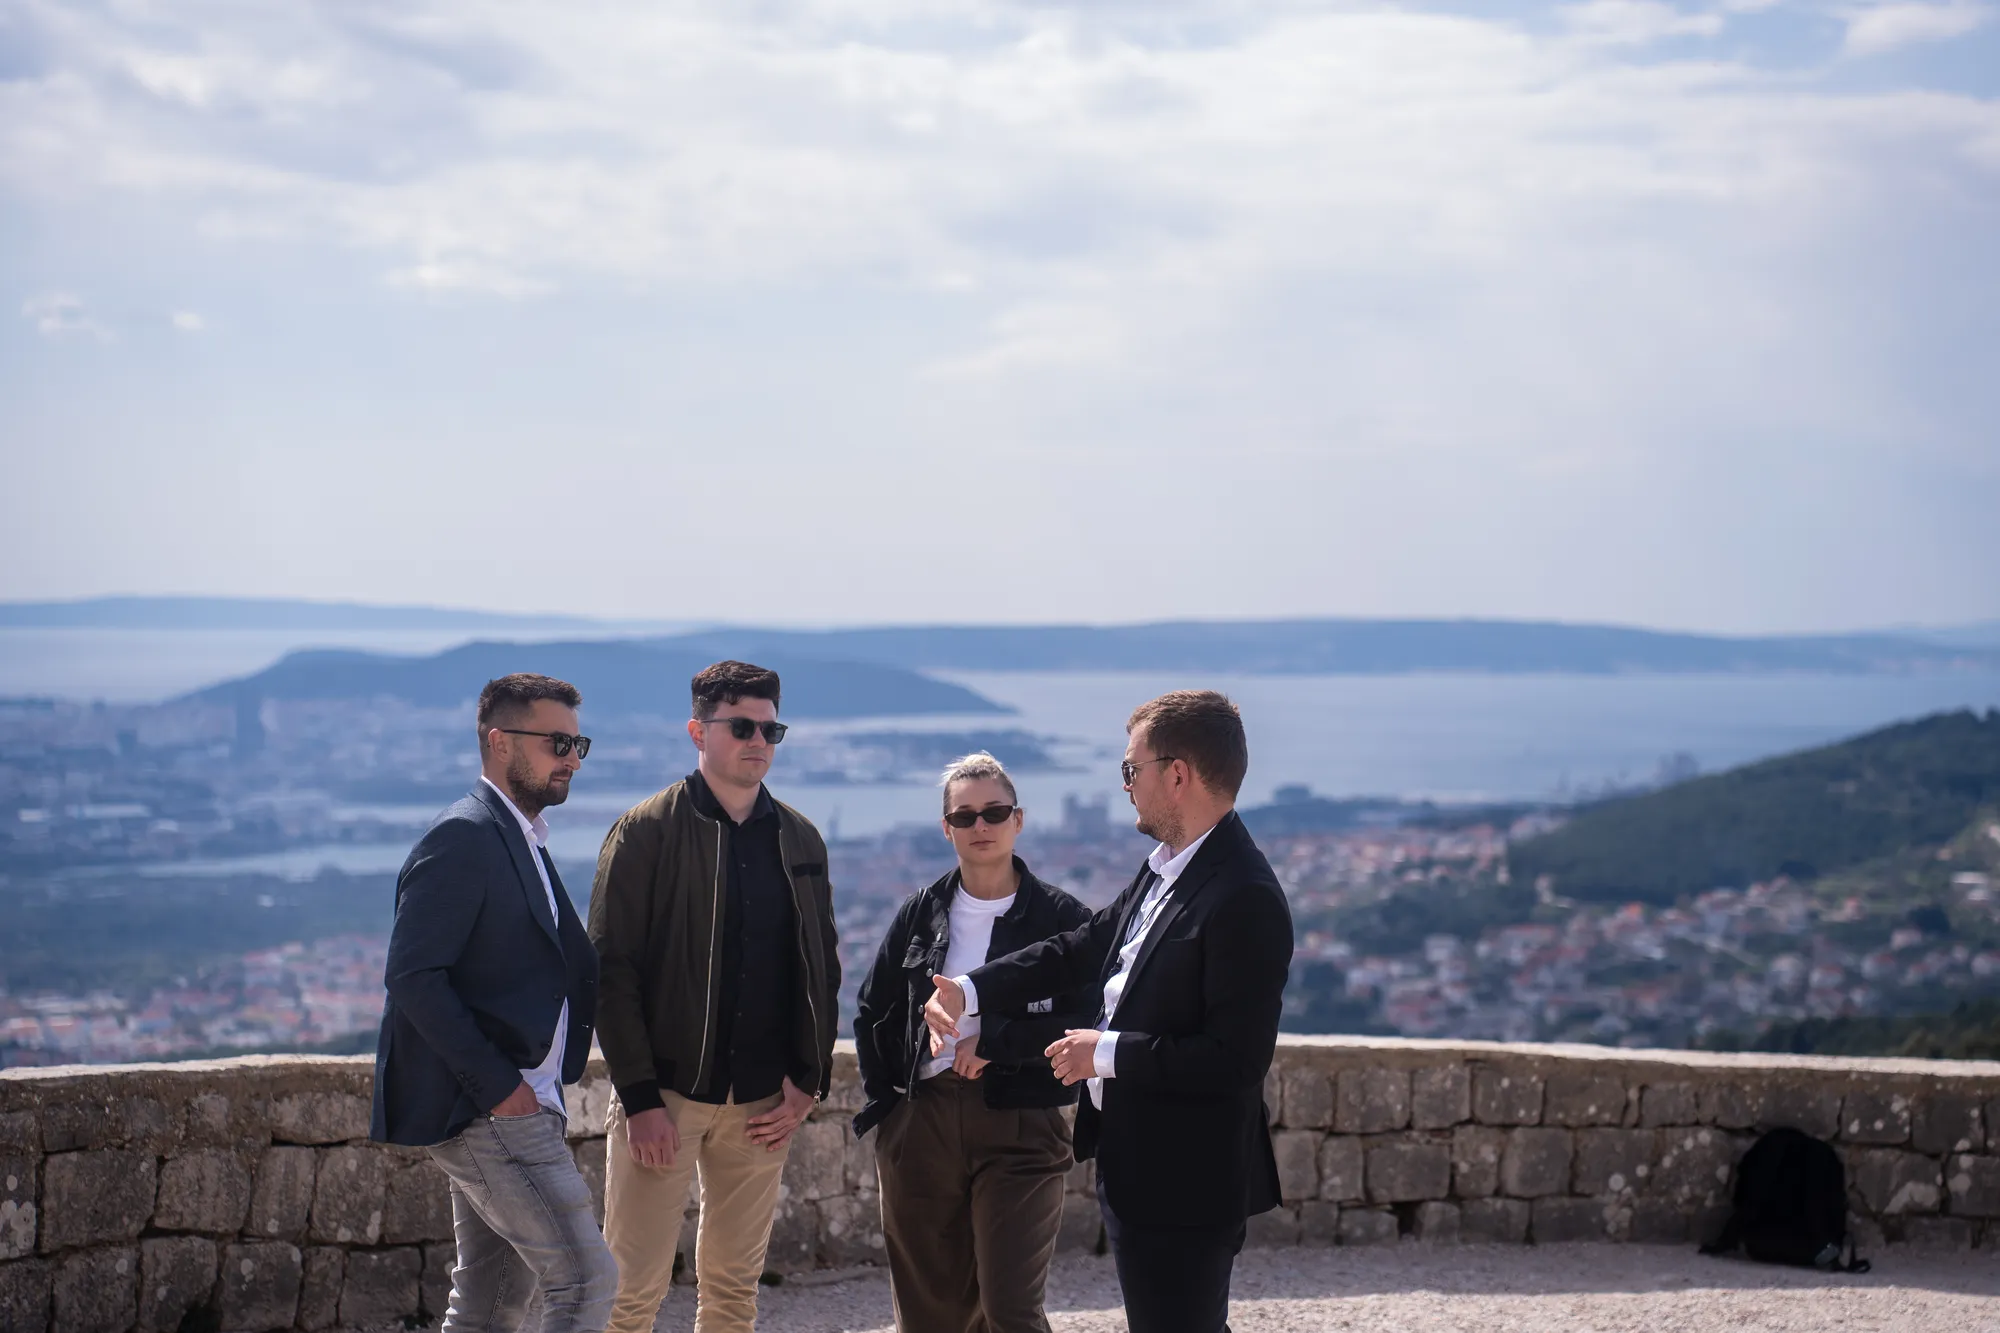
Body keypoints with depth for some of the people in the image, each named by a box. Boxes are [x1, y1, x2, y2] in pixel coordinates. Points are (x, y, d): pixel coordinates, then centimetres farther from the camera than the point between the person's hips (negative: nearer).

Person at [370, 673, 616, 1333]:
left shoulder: (522, 840, 19)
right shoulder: (463, 837, -13)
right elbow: (413, 976, -20)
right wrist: (496, 1083, -21)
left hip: (514, 1105, 10)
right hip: (490, 1111, -10)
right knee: (586, 1278, -12)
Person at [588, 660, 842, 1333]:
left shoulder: (799, 840, 10)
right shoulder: (645, 833, -6)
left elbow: (822, 968, 14)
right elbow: (611, 970, -9)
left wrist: (808, 1081, 3)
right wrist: (639, 1097, -14)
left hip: (764, 1102, 4)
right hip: (666, 1095, -4)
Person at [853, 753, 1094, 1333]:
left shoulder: (1060, 917, -2)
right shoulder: (921, 913, 10)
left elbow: (1086, 1021, -9)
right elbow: (873, 1014, 16)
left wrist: (995, 1042, -16)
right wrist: (882, 1100, 7)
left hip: (1021, 1128, -4)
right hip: (923, 1123, 4)